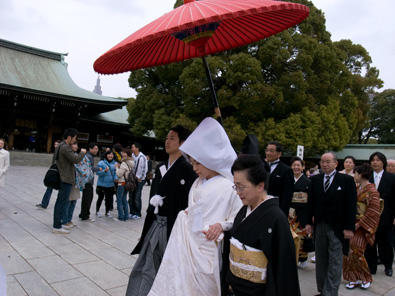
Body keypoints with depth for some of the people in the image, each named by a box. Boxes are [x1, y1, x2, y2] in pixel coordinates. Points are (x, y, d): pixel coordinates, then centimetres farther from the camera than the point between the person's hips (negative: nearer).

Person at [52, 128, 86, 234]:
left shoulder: (59, 146, 16)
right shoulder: (65, 147, -18)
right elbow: (75, 159, -19)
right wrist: (82, 152, -3)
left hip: (61, 178, 11)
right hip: (66, 179, -11)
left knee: (59, 202, 15)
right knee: (62, 203, -5)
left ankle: (56, 225, 22)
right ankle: (57, 227, 1)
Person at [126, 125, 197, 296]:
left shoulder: (187, 169, -13)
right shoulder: (160, 167, 10)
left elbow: (187, 204, -16)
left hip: (172, 226, -7)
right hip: (155, 223, 7)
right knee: (147, 269, 14)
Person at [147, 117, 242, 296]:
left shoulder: (228, 187, -11)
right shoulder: (197, 183, 10)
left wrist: (221, 224, -20)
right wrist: (185, 214, 0)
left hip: (206, 247, -6)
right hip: (187, 242, 6)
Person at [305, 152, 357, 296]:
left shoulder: (347, 180, -5)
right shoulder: (315, 179, 5)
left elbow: (351, 205, -6)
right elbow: (311, 202, 9)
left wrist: (349, 228, -10)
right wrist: (309, 222, 6)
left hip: (337, 228, -4)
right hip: (320, 225, 4)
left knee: (335, 263, 2)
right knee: (320, 260, 13)